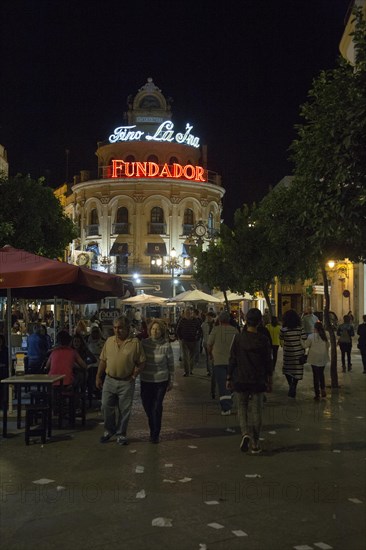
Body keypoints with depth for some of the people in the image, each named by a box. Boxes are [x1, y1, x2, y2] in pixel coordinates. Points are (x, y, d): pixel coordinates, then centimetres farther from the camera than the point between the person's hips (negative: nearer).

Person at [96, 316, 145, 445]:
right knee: (106, 407, 9)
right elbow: (103, 360, 9)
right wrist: (98, 377, 7)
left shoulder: (135, 342, -7)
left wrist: (133, 376, -11)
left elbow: (141, 363, -4)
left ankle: (121, 434, 23)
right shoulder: (109, 341, 5)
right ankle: (109, 430, 31)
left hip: (126, 382, -3)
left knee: (124, 410, 7)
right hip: (109, 380, 3)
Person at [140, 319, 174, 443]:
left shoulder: (166, 346, -10)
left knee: (157, 407, -1)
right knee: (147, 405, 12)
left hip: (161, 380, -3)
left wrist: (171, 381, 0)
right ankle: (153, 429, 38)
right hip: (145, 380, 3)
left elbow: (171, 364, -2)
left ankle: (155, 434, 15)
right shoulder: (144, 343, -4)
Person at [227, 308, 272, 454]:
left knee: (242, 407, 15)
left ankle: (245, 433, -7)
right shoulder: (263, 340, -6)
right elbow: (268, 361, 1)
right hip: (258, 381, 0)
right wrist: (269, 379, 13)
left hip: (241, 380, 0)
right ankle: (255, 443, 12)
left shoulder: (238, 338, -7)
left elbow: (232, 359, -4)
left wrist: (229, 378, 5)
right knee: (256, 411, 8)